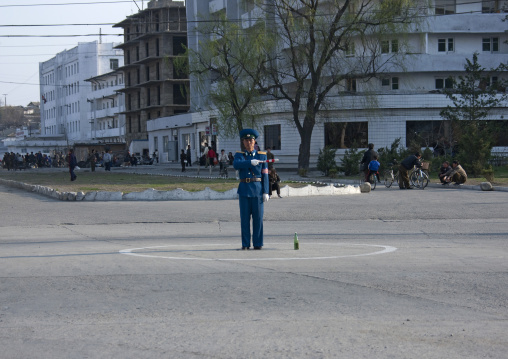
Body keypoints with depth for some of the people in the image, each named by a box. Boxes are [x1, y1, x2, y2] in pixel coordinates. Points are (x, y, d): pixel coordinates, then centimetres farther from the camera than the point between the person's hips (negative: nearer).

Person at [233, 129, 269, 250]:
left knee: (258, 218, 0)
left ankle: (258, 243, 6)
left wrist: (266, 192, -3)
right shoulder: (239, 155, 8)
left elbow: (265, 175, 4)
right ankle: (245, 244, 7)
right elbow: (236, 165, -16)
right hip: (244, 190, 0)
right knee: (245, 218, 1)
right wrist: (250, 162, -29)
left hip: (258, 189, 0)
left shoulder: (261, 155, 7)